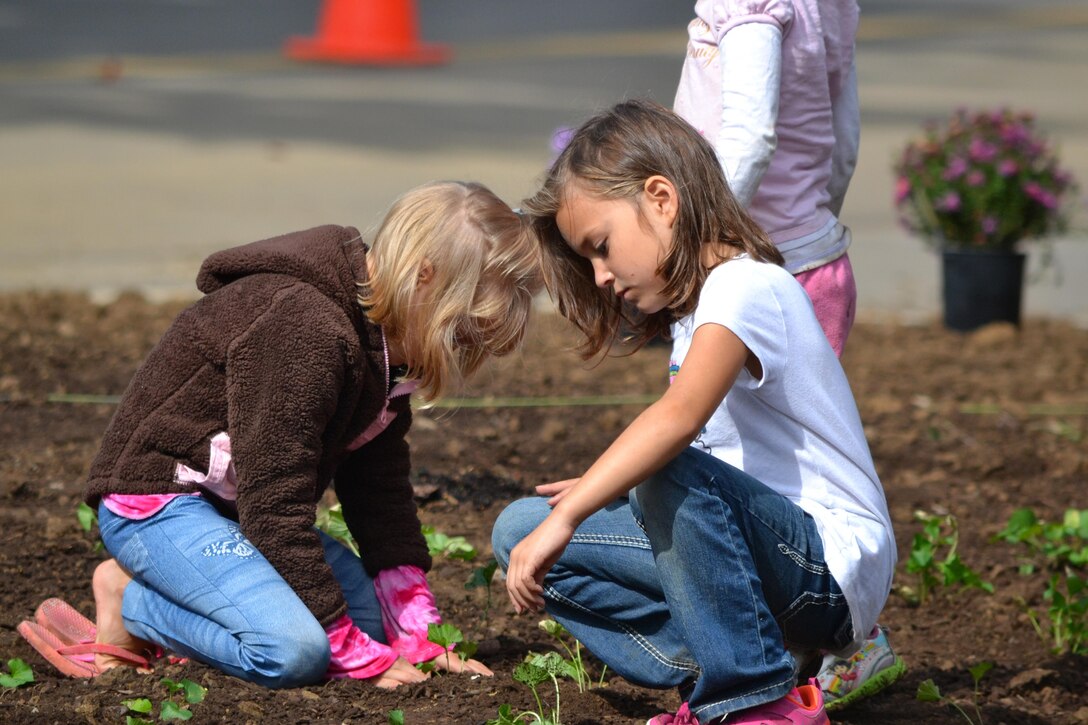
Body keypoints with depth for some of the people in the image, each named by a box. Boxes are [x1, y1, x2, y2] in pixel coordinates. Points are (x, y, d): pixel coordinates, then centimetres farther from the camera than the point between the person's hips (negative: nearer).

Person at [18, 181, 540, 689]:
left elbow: (382, 496, 6)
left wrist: (419, 636, -2)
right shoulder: (303, 329, -28)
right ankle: (127, 601, -5)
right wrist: (359, 656, -25)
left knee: (372, 612, 1)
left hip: (236, 508, 11)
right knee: (292, 648, -29)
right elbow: (276, 508, -28)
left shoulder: (380, 341, 4)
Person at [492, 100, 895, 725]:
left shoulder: (745, 286, -16)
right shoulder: (695, 305, 15)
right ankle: (713, 672, -7)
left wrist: (564, 520, -39)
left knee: (671, 472, -36)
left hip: (834, 565, -9)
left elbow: (680, 416, -34)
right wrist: (604, 488, -3)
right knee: (519, 529, 2)